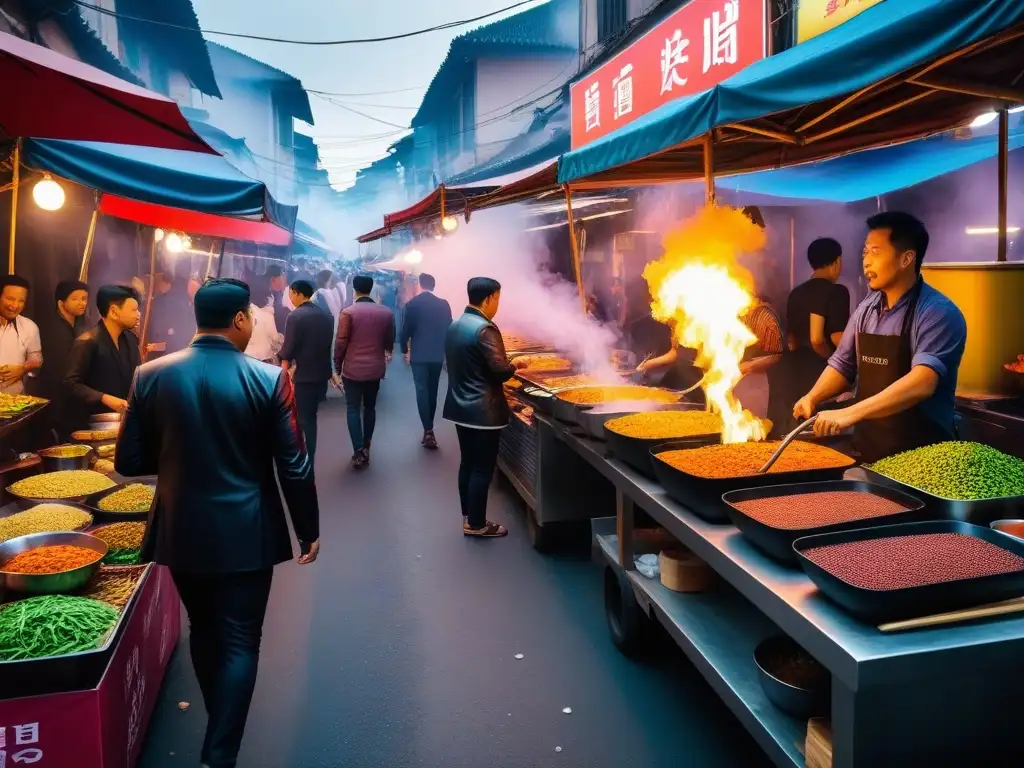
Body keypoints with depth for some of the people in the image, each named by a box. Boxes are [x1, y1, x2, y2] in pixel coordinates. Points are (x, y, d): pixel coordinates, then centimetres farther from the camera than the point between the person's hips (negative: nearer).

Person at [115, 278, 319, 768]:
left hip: (181, 530, 4)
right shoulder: (269, 379, -14)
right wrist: (309, 531, 1)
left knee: (203, 629, 23)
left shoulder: (151, 376, -6)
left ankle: (219, 724, 43)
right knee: (239, 642, 8)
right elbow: (294, 467, -12)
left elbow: (129, 462, -1)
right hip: (246, 534, -4)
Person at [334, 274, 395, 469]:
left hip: (353, 369, -3)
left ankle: (359, 452, -4)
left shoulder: (348, 313, -11)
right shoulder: (386, 313, 0)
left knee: (353, 409, 4)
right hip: (376, 368, 3)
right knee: (370, 407, 16)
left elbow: (340, 343, -9)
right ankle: (366, 448, 22)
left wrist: (337, 368, 3)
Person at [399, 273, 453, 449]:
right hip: (437, 355, 3)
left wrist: (404, 349, 12)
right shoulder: (443, 304, 0)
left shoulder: (412, 304, -7)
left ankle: (428, 431, -12)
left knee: (422, 391, -2)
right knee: (432, 391, 13)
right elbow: (449, 329, 4)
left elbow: (406, 329, -4)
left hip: (419, 355, -3)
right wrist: (446, 350, 16)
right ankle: (429, 429, 21)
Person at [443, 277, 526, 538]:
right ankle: (476, 524, 10)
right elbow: (500, 370, -21)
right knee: (482, 468, 1)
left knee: (467, 463, 16)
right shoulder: (485, 328, -19)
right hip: (483, 410, -9)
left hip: (461, 406, 9)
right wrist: (514, 366, 1)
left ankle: (468, 517, 25)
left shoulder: (454, 326, 8)